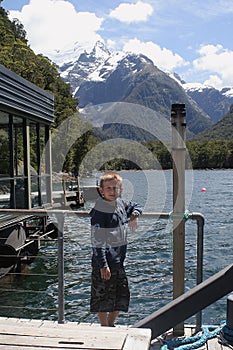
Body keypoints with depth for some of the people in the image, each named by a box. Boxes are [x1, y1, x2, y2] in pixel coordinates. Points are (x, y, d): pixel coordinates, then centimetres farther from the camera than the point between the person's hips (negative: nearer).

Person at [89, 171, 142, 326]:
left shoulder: (120, 203, 6)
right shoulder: (99, 210, -16)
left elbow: (136, 206, 27)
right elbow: (97, 241, -19)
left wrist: (134, 215, 4)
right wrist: (103, 265, -22)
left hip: (119, 260, 8)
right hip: (104, 262, -8)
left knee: (122, 296, 17)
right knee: (102, 298, 6)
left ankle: (111, 324, 35)